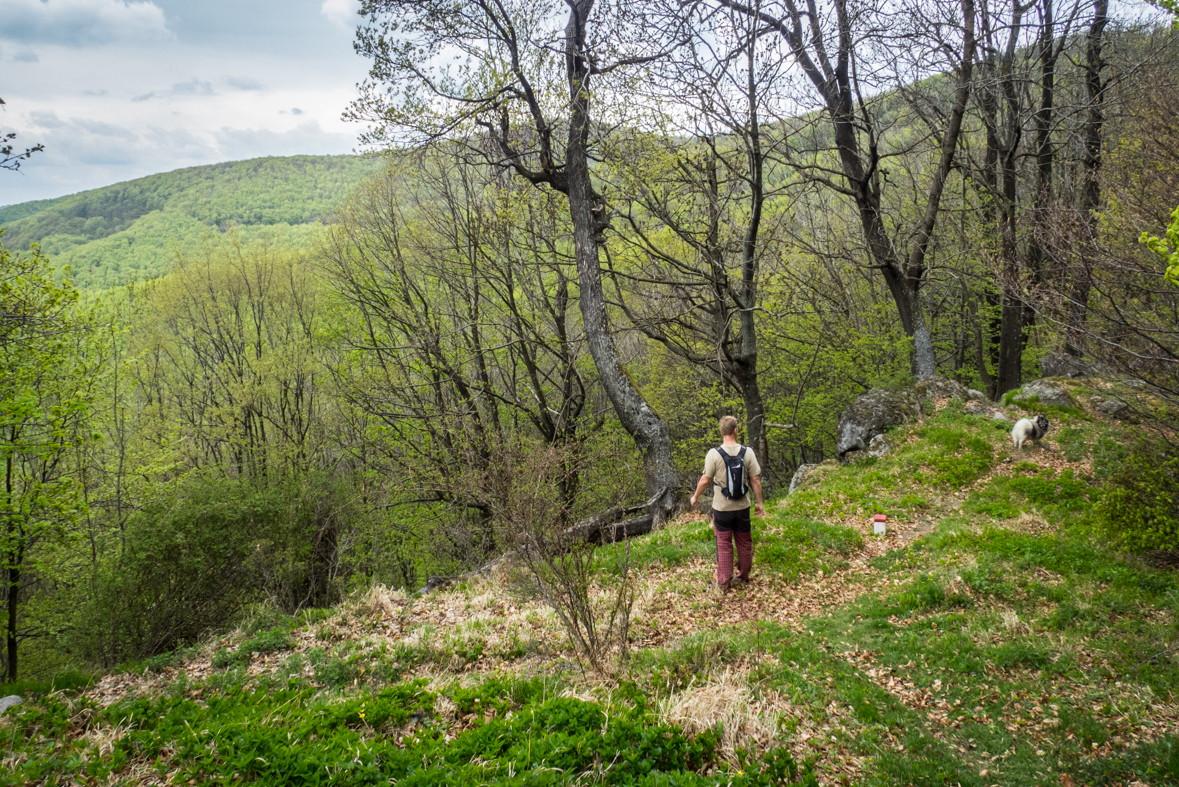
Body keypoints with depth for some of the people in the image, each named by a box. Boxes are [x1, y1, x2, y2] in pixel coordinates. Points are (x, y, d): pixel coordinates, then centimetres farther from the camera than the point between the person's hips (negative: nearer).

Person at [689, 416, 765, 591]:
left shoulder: (714, 454, -14)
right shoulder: (747, 452, -8)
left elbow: (705, 480, -10)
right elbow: (755, 480, -4)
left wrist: (695, 497, 8)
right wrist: (760, 503, 7)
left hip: (722, 508, -2)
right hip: (742, 507, 2)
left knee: (724, 545, 9)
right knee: (744, 543, 17)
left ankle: (724, 581, 16)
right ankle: (744, 577, 32)